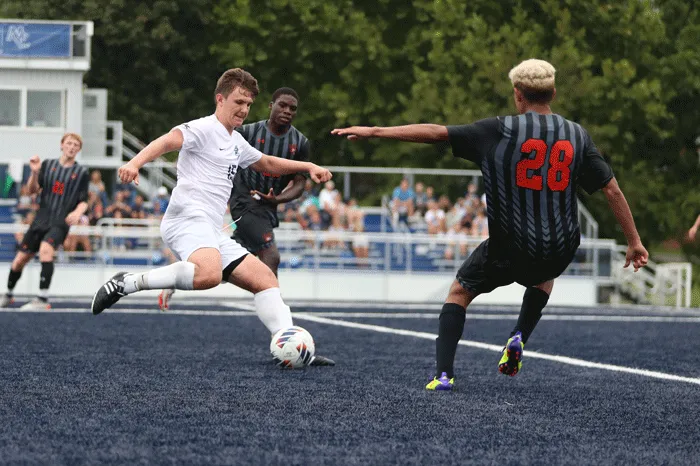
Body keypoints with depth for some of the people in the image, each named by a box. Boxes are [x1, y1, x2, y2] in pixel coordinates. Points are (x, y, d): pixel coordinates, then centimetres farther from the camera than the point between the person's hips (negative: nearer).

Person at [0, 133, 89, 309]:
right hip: (41, 220, 4)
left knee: (46, 248, -33)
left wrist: (78, 212, -17)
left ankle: (43, 299, -32)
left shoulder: (82, 173, 2)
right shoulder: (47, 165, 7)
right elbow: (32, 190, 3)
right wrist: (34, 172, -15)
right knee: (19, 260, 5)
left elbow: (83, 201, 5)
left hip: (60, 223, -3)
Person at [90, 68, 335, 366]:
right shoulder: (204, 129, -4)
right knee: (209, 275, -38)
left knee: (266, 279, 5)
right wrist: (135, 163, -42)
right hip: (188, 220, -10)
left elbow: (268, 164, 45)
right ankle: (127, 284, -26)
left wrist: (307, 167, 35)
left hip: (212, 233, 10)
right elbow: (167, 141, -23)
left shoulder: (236, 142, 26)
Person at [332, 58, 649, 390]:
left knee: (460, 291, 20)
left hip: (507, 249, -3)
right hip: (558, 251, 3)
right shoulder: (577, 135, 1)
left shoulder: (500, 130, -7)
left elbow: (435, 133, -7)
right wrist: (634, 242, 8)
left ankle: (444, 374, 4)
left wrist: (374, 132, -1)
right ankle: (519, 337, 15)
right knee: (544, 280, 39)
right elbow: (612, 190, 0)